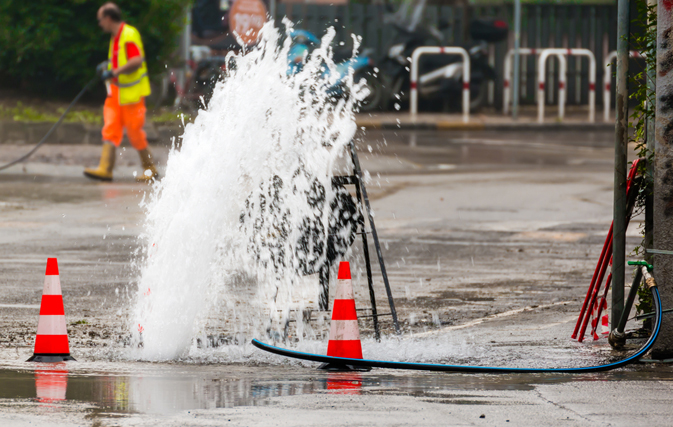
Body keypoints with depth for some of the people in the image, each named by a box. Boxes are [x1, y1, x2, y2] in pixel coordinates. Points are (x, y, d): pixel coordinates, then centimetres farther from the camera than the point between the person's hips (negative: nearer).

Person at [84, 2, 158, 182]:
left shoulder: (129, 34, -15)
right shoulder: (115, 37, 15)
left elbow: (137, 60, -24)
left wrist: (114, 72, -26)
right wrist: (107, 66, 12)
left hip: (131, 92, -9)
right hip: (116, 93, 9)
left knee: (135, 132, -2)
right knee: (110, 128, -2)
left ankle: (150, 169, 11)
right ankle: (105, 169, -10)